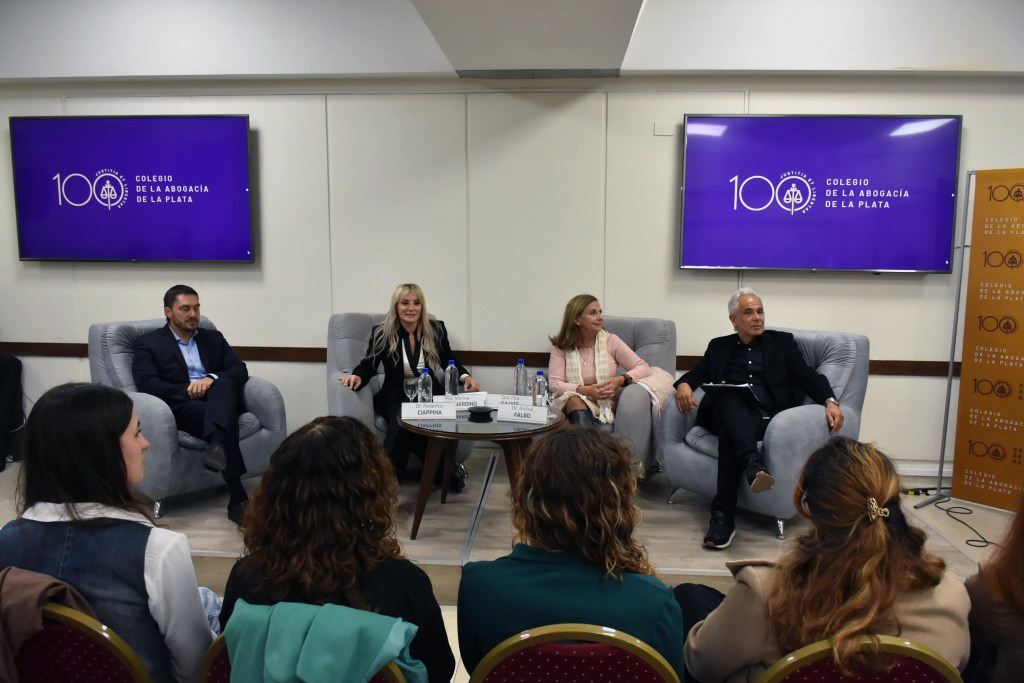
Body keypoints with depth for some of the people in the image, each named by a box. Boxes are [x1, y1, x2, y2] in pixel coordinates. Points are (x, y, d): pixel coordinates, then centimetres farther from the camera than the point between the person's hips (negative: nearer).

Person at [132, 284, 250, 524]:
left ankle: (217, 447, -58)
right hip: (181, 406, -3)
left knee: (224, 385, -33)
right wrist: (187, 391, -16)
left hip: (219, 401, 3)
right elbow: (146, 383, -5)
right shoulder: (149, 343, 12)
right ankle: (238, 498, -42)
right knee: (219, 418, -36)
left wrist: (212, 378, -12)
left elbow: (240, 370, 9)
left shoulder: (213, 338, 24)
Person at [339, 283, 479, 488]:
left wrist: (466, 377, -8)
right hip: (397, 397, 0)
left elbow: (450, 363, 12)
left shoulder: (436, 329, 6)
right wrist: (357, 376, -19)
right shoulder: (382, 333, 1)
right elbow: (369, 365, 5)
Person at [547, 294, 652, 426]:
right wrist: (586, 390, -23)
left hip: (607, 406, 1)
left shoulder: (610, 340, 5)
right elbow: (554, 384, -6)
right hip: (575, 405, 0)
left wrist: (620, 380, -21)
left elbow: (644, 368, -1)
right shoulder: (561, 347, 4)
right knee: (574, 399, -34)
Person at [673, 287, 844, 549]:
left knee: (729, 431, -35)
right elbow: (697, 374, 15)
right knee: (728, 397, -36)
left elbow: (807, 377, 8)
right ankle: (753, 464, -54)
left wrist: (830, 401, -13)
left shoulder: (782, 342, 20)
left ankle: (723, 514, -40)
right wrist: (683, 384, -11)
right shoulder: (719, 346, 25)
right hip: (728, 415, 1)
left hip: (767, 418, -1)